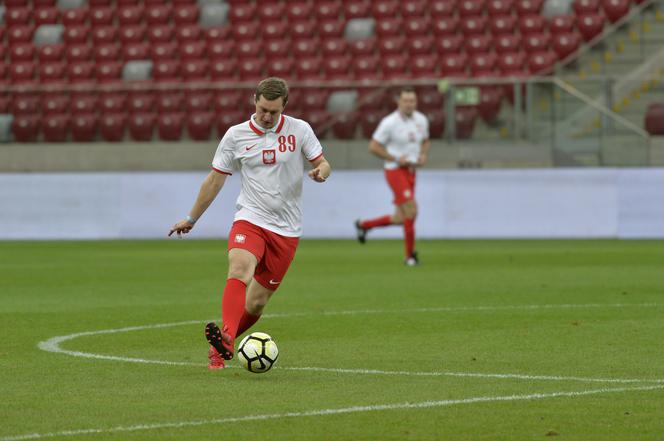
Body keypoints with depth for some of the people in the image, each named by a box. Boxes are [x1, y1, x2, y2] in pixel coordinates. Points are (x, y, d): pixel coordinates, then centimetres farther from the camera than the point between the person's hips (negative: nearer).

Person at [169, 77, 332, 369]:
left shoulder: (300, 130, 0)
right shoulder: (236, 135, 2)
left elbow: (322, 163, 7)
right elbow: (215, 180, 11)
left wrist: (320, 172, -19)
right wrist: (191, 219, 16)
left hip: (286, 230, 1)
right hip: (249, 220, -1)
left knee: (256, 303, 1)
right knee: (239, 269, -32)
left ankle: (219, 348, 22)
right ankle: (226, 337, -50)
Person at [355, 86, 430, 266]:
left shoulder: (421, 120, 4)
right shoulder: (390, 122, -14)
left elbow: (425, 141, 21)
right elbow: (373, 146, -11)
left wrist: (423, 155, 0)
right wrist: (396, 159, -17)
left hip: (410, 172, 7)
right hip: (395, 171, -7)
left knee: (401, 218, 10)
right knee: (411, 211, -16)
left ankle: (363, 225, 31)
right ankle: (410, 255, -4)